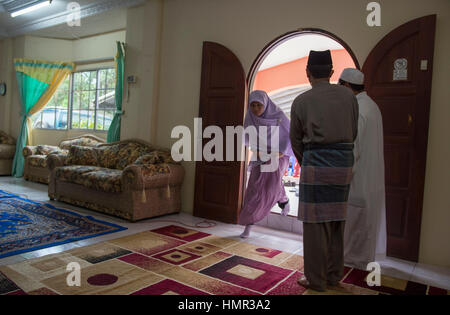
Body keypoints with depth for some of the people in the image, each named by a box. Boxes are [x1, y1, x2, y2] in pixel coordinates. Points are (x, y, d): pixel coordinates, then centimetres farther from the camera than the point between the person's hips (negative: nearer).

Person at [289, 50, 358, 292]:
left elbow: (296, 141, 5)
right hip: (344, 165, 5)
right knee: (336, 222, 14)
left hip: (316, 165, -4)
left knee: (315, 223, 3)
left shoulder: (301, 101, -2)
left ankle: (315, 279, 14)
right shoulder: (349, 96, 7)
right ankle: (334, 275, 26)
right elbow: (353, 133, 11)